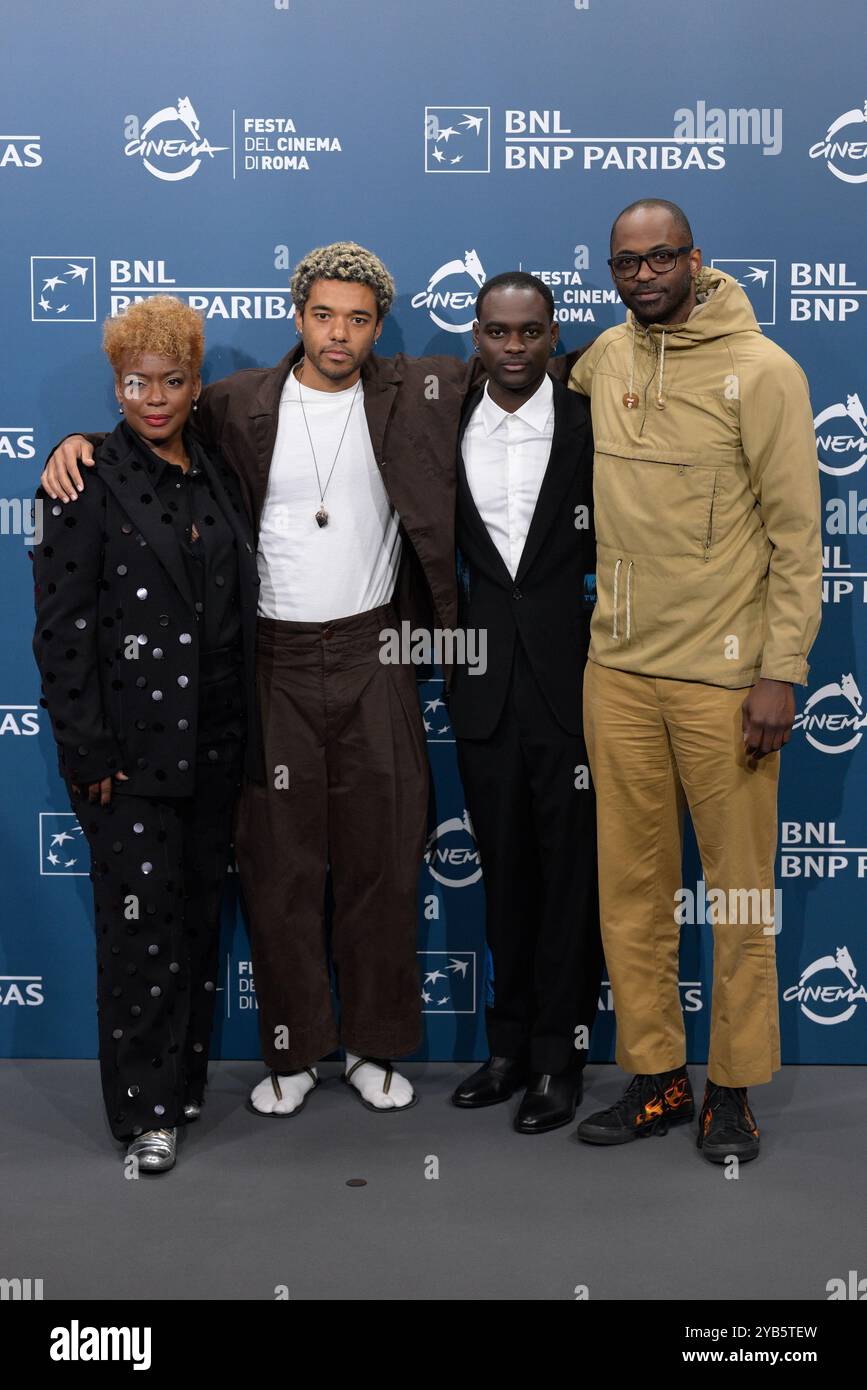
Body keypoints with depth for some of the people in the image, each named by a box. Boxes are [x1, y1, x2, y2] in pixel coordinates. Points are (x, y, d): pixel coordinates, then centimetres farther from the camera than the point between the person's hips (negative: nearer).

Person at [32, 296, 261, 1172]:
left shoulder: (217, 475, 11)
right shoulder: (87, 482, -6)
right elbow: (61, 629, -10)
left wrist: (244, 734, 11)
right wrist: (89, 754, -14)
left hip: (213, 745, 6)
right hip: (131, 748, -5)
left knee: (200, 912, 12)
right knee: (142, 919, -2)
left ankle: (186, 1076, 28)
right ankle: (145, 1107, 12)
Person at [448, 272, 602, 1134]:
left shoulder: (591, 428, -2)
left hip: (569, 674, -3)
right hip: (484, 675, 3)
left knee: (570, 868, 4)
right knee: (503, 866, 12)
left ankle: (559, 1056, 16)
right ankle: (511, 1041, 26)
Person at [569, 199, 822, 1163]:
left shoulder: (761, 371, -7)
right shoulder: (603, 357, 8)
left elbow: (798, 535, -8)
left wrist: (781, 673, -13)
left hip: (724, 675, -5)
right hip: (618, 667, 5)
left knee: (740, 889, 4)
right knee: (630, 883, 9)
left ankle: (733, 1090, 19)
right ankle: (655, 1077, 23)